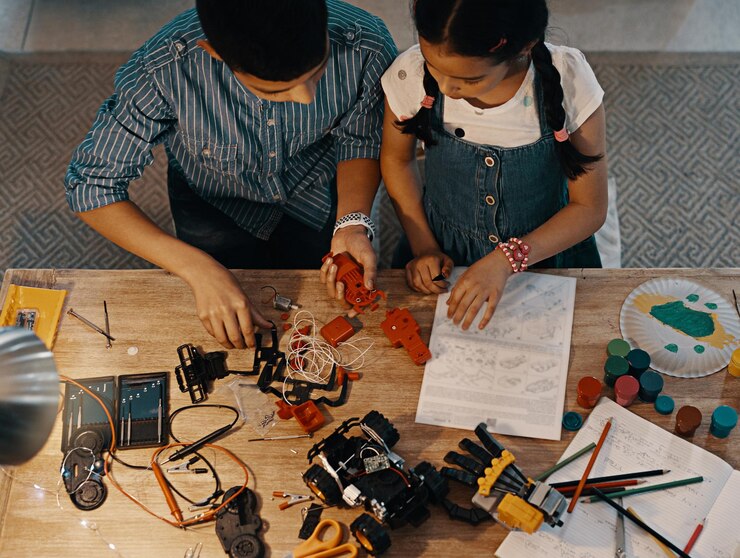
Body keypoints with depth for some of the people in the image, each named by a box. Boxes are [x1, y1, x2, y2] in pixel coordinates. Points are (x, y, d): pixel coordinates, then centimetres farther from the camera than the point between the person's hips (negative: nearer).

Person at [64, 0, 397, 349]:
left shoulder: (366, 48, -34)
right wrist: (197, 267, -41)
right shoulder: (163, 70, -39)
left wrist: (352, 223, -33)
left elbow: (359, 141, -14)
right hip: (212, 199, -1)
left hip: (318, 191, 2)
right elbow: (91, 185, -29)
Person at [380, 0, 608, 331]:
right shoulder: (410, 75, -21)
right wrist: (423, 247, -8)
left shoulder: (569, 81, -24)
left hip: (544, 251, 0)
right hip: (444, 260, 0)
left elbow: (589, 208, -14)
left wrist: (507, 259, -27)